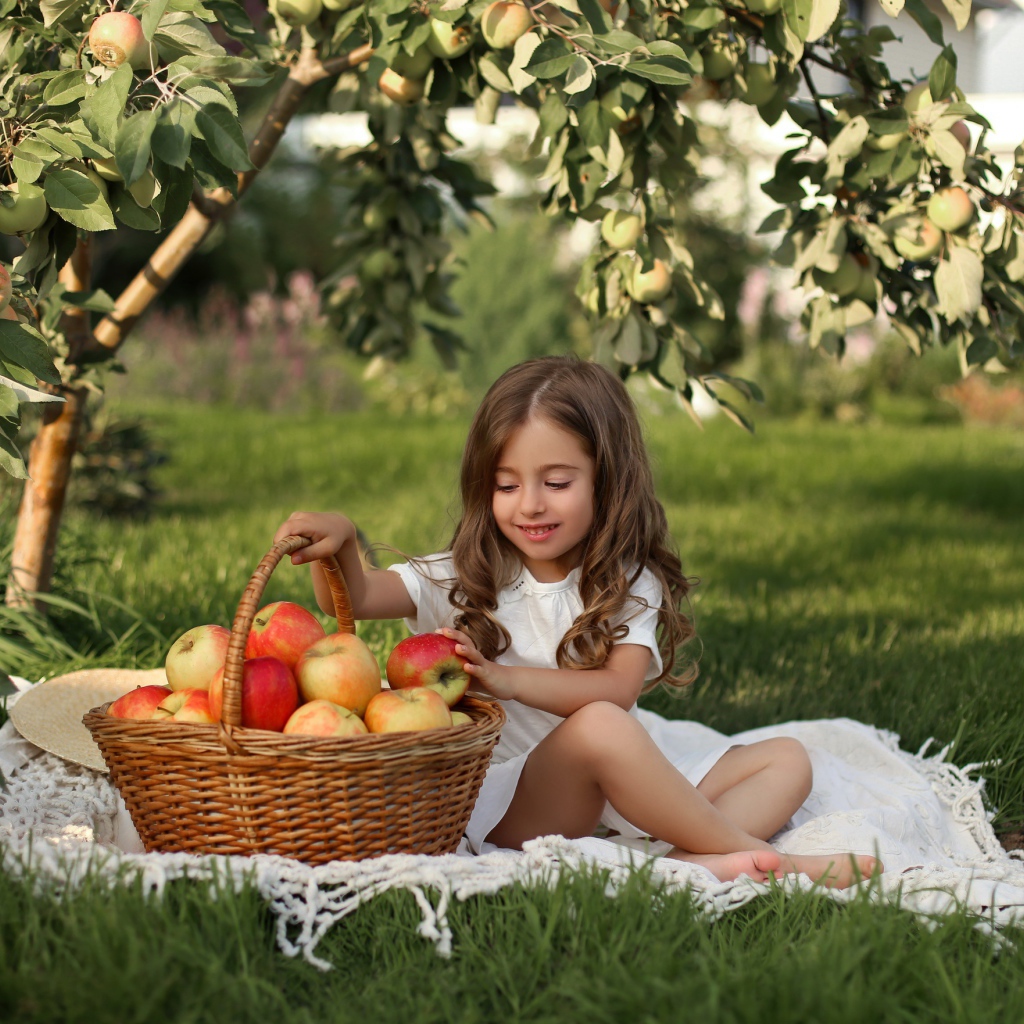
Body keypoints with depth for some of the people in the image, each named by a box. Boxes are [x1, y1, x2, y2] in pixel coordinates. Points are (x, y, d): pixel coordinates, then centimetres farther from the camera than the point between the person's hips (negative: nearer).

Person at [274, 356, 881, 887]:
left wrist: (511, 680, -28)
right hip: (511, 801, -4)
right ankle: (752, 852, -25)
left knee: (788, 760, -6)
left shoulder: (631, 585, 4)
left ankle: (699, 863, -36)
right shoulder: (466, 580, 3)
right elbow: (354, 598, -10)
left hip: (620, 794, 4)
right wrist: (338, 544, -33)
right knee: (600, 727, -35)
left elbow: (620, 687, -13)